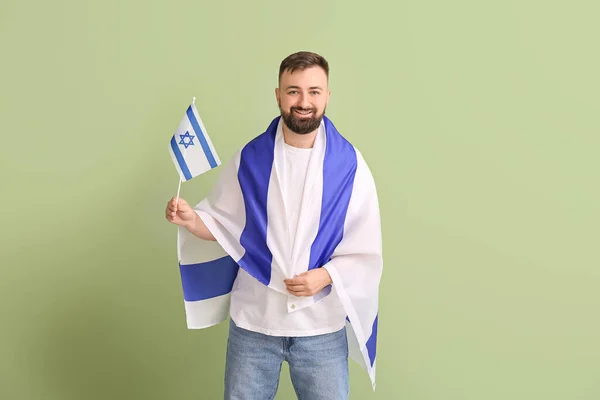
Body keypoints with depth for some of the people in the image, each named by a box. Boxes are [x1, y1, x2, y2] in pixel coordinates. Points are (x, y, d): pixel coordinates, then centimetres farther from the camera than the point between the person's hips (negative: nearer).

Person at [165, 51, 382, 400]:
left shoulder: (349, 165, -6)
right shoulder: (249, 160, -2)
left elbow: (366, 253, -3)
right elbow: (223, 226, 5)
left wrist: (325, 276, -19)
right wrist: (190, 219, -15)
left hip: (322, 326, -1)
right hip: (253, 321, 1)